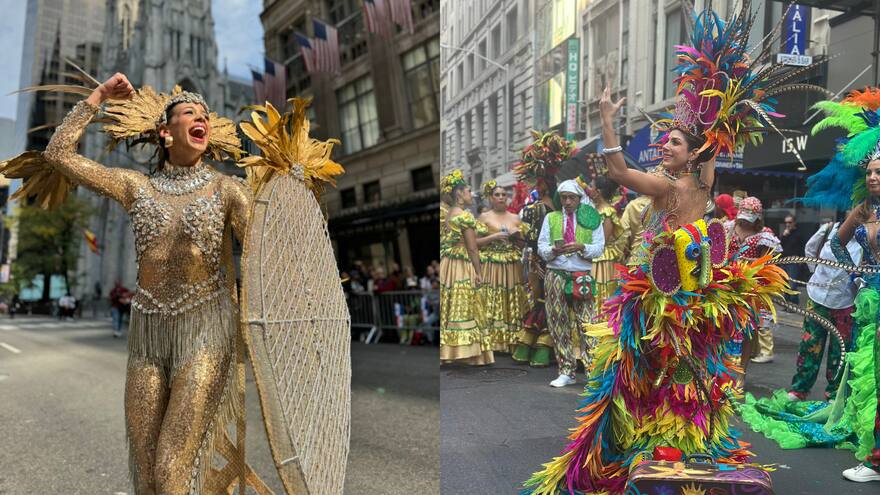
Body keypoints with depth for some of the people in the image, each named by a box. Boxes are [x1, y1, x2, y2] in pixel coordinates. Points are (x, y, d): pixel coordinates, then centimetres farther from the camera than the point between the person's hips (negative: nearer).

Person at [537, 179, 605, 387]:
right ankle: (566, 372, 12)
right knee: (558, 323, 3)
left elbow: (599, 248, 2)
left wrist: (581, 247, -16)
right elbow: (541, 247, 7)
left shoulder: (592, 219, 9)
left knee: (586, 322, -9)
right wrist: (553, 251, -14)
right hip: (556, 275, 2)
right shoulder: (551, 218, 12)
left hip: (582, 276, -2)